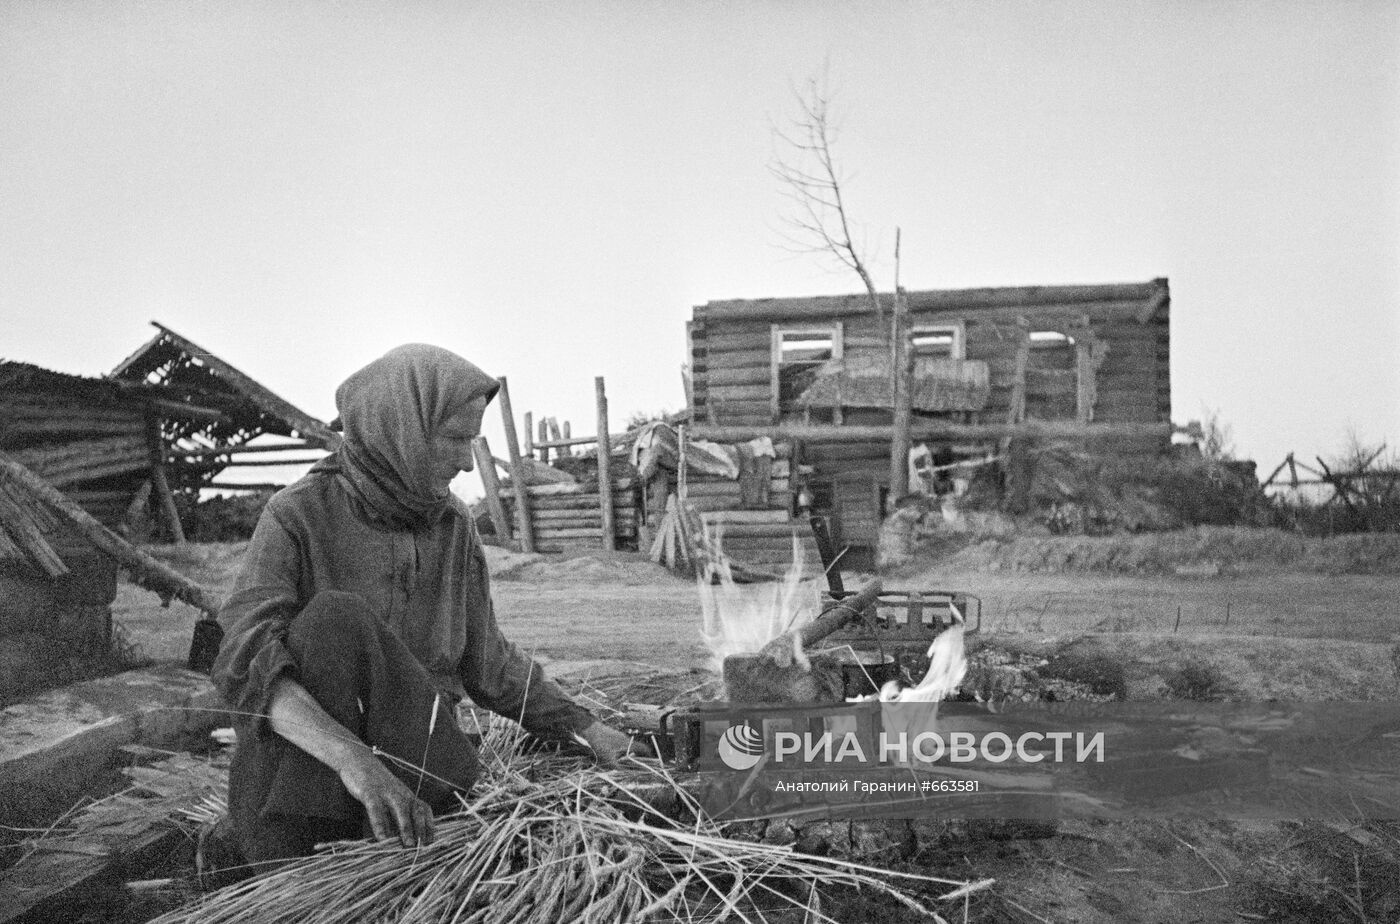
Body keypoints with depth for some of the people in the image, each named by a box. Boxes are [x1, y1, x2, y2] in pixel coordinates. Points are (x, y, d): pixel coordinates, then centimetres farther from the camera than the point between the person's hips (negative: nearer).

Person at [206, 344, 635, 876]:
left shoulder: (453, 526, 7)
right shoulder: (299, 514, -9)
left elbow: (487, 663, 15)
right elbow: (244, 660, -24)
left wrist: (589, 730, 8)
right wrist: (352, 758, -40)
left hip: (417, 756, 4)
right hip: (295, 768, -4)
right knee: (337, 618, -29)